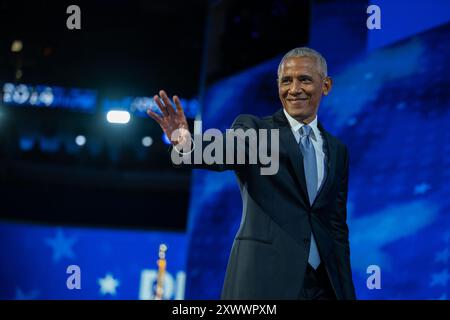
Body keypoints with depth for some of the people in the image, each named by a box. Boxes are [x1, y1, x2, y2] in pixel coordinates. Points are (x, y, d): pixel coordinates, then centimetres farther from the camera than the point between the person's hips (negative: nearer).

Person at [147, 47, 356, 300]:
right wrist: (187, 144, -39)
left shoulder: (337, 151, 15)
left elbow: (337, 225, 16)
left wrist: (346, 287, 10)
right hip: (264, 279, -3)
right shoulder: (254, 127, 3)